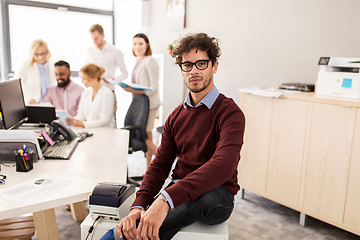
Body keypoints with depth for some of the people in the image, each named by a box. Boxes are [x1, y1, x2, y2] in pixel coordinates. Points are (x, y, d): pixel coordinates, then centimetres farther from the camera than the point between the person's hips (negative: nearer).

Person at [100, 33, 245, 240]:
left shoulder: (230, 112, -11)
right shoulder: (176, 116, 9)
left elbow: (223, 165, -29)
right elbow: (160, 164, 4)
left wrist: (166, 199, -41)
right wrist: (139, 205, -16)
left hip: (217, 194, -3)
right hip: (179, 193, 4)